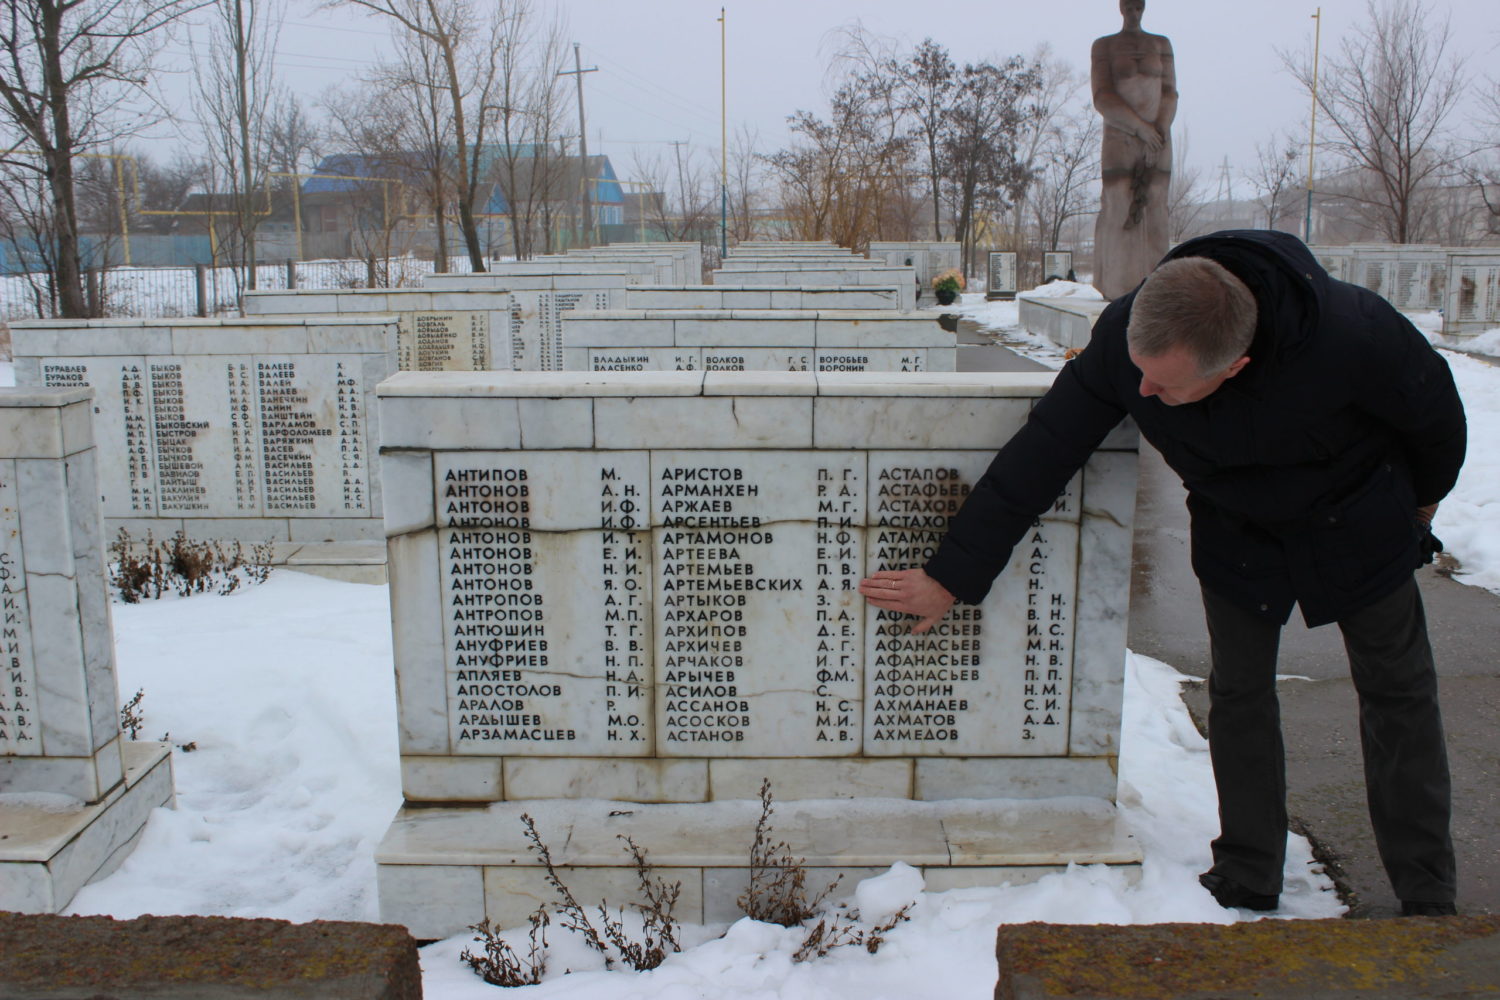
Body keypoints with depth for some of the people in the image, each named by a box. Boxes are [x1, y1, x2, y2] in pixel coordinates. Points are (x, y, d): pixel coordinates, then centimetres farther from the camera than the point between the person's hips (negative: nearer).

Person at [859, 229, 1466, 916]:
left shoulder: (1353, 333, -38)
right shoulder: (1122, 335, -31)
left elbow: (1436, 417, -15)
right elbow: (1039, 455, -24)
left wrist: (1422, 501, 7)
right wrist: (951, 575, -22)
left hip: (1358, 526, -1)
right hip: (1236, 534, 2)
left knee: (1398, 693, 7)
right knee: (1237, 696, 3)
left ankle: (1427, 896, 23)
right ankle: (1246, 882, 19)